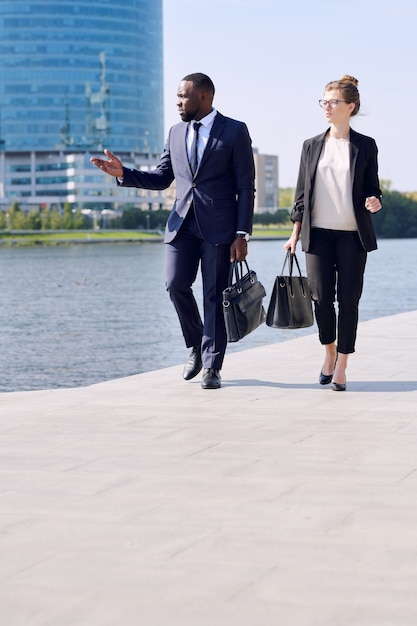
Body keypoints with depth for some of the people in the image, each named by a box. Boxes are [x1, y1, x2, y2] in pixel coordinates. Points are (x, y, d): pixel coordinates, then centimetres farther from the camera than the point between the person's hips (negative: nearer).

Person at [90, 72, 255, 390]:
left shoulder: (234, 131, 0)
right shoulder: (176, 132, 15)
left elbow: (246, 187, -3)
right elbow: (161, 179, 19)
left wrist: (242, 234, -9)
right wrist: (123, 173, 2)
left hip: (219, 227, -4)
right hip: (183, 223, 4)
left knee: (214, 296, -1)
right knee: (176, 284, -8)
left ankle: (211, 366, 9)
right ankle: (196, 346, 17)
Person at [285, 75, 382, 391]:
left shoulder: (365, 146, 3)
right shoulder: (312, 146, 8)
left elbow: (373, 189, 6)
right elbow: (302, 192, 10)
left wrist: (374, 203, -17)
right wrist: (295, 233, 6)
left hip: (353, 234, -2)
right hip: (319, 233, 2)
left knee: (348, 300, -2)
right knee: (322, 297, 1)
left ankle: (341, 367, 6)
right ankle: (330, 351, 25)